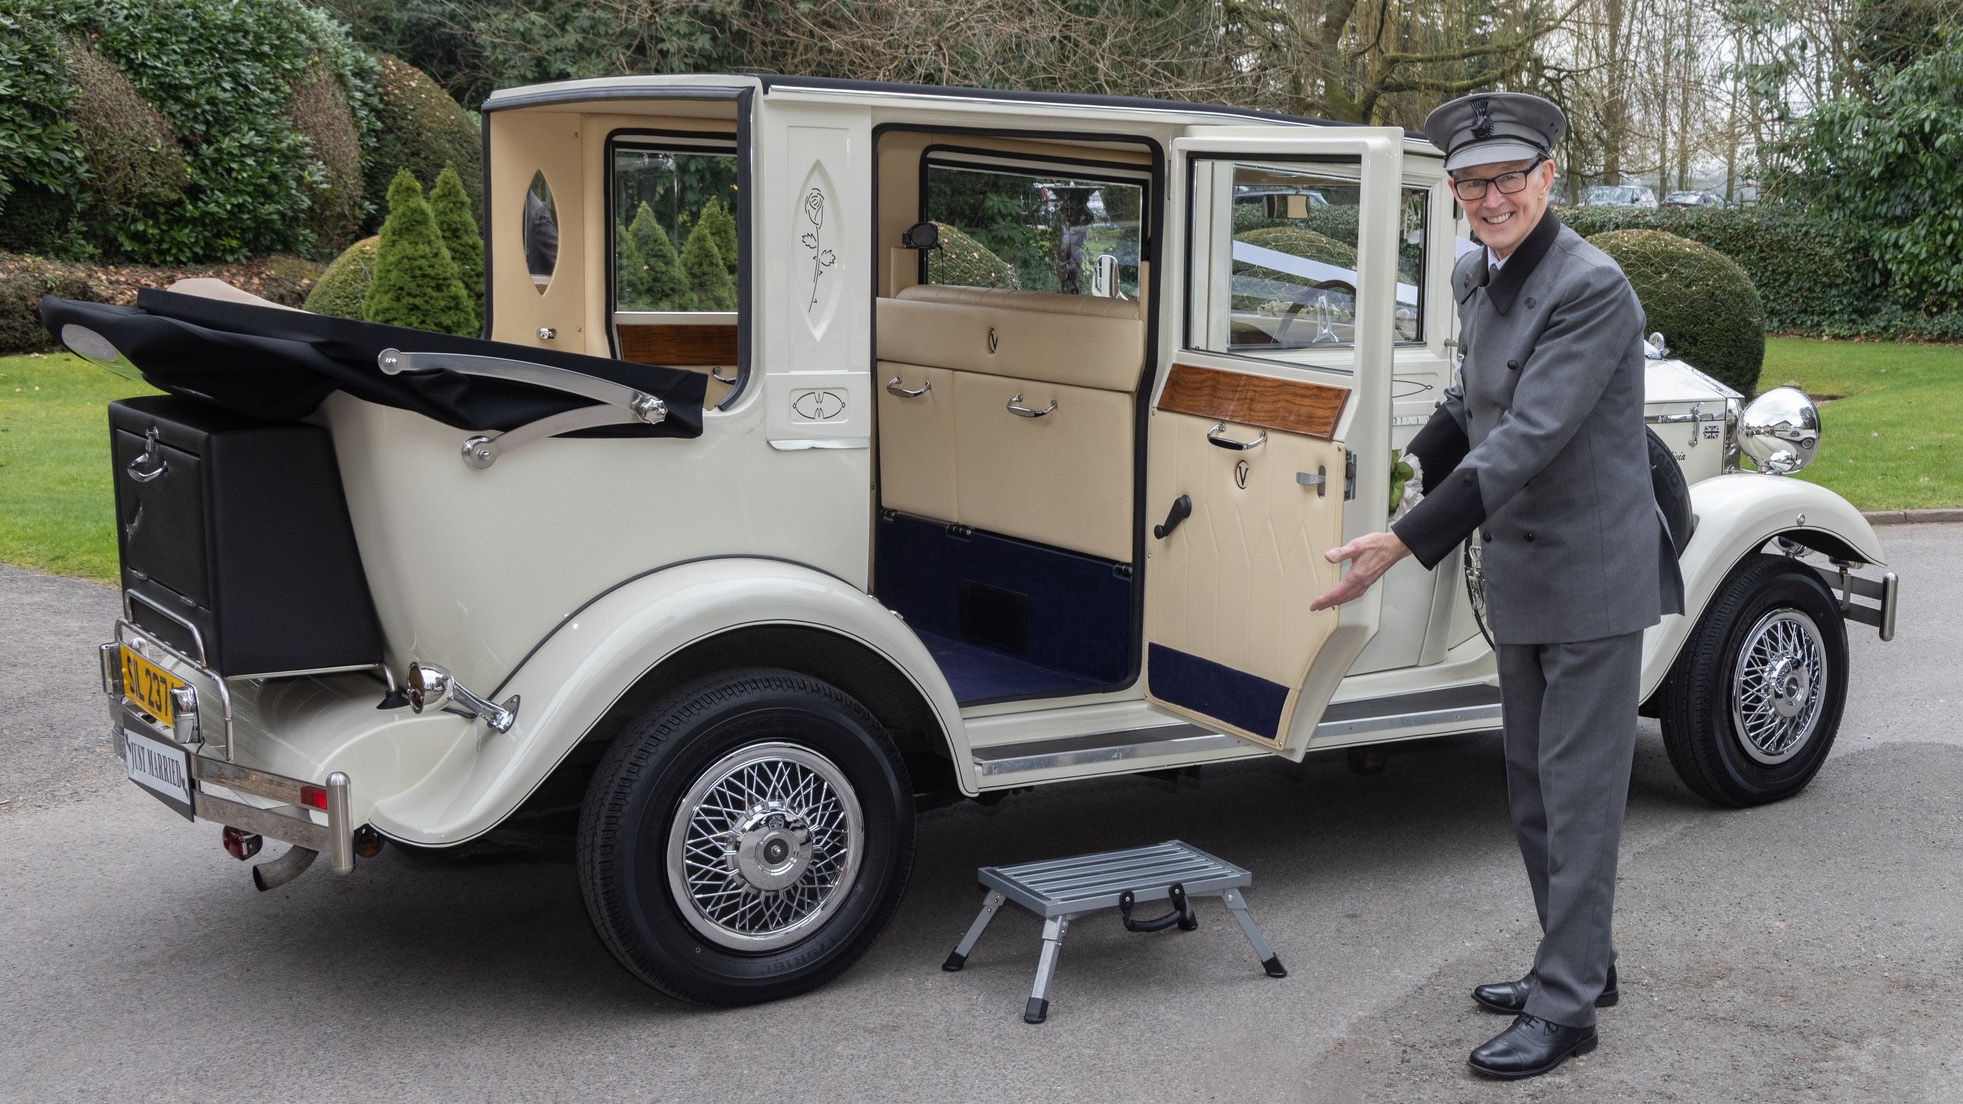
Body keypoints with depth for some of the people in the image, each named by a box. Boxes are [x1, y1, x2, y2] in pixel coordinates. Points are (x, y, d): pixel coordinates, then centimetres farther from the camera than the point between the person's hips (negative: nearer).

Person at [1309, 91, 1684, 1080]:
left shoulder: (1591, 288, -21)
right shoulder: (1476, 277, 6)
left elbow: (1528, 437, -29)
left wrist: (1406, 543, -34)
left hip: (1594, 578, -9)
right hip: (1521, 578, 9)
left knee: (1577, 794, -2)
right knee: (1532, 791, 17)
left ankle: (1565, 1006, 8)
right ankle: (1578, 963, 32)